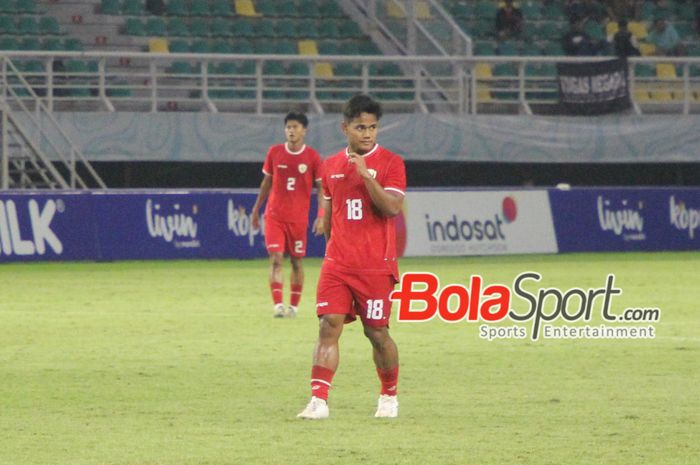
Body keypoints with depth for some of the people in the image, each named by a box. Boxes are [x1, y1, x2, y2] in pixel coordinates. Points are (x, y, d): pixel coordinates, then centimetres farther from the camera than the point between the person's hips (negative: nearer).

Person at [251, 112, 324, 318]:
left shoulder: (312, 157, -3)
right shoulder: (274, 152, 2)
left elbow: (321, 188, 0)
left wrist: (321, 217, -9)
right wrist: (256, 210, 14)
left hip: (298, 217, -1)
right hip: (274, 215, 1)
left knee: (296, 261, 7)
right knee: (276, 258, -12)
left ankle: (294, 306, 20)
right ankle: (277, 305, -19)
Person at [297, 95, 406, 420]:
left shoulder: (390, 163, -3)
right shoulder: (331, 165, 11)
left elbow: (392, 208, -16)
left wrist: (366, 175, -22)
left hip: (376, 267, -3)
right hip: (337, 264, 3)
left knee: (377, 332, 4)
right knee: (328, 326, -10)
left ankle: (389, 397, 24)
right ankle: (318, 401, -15)